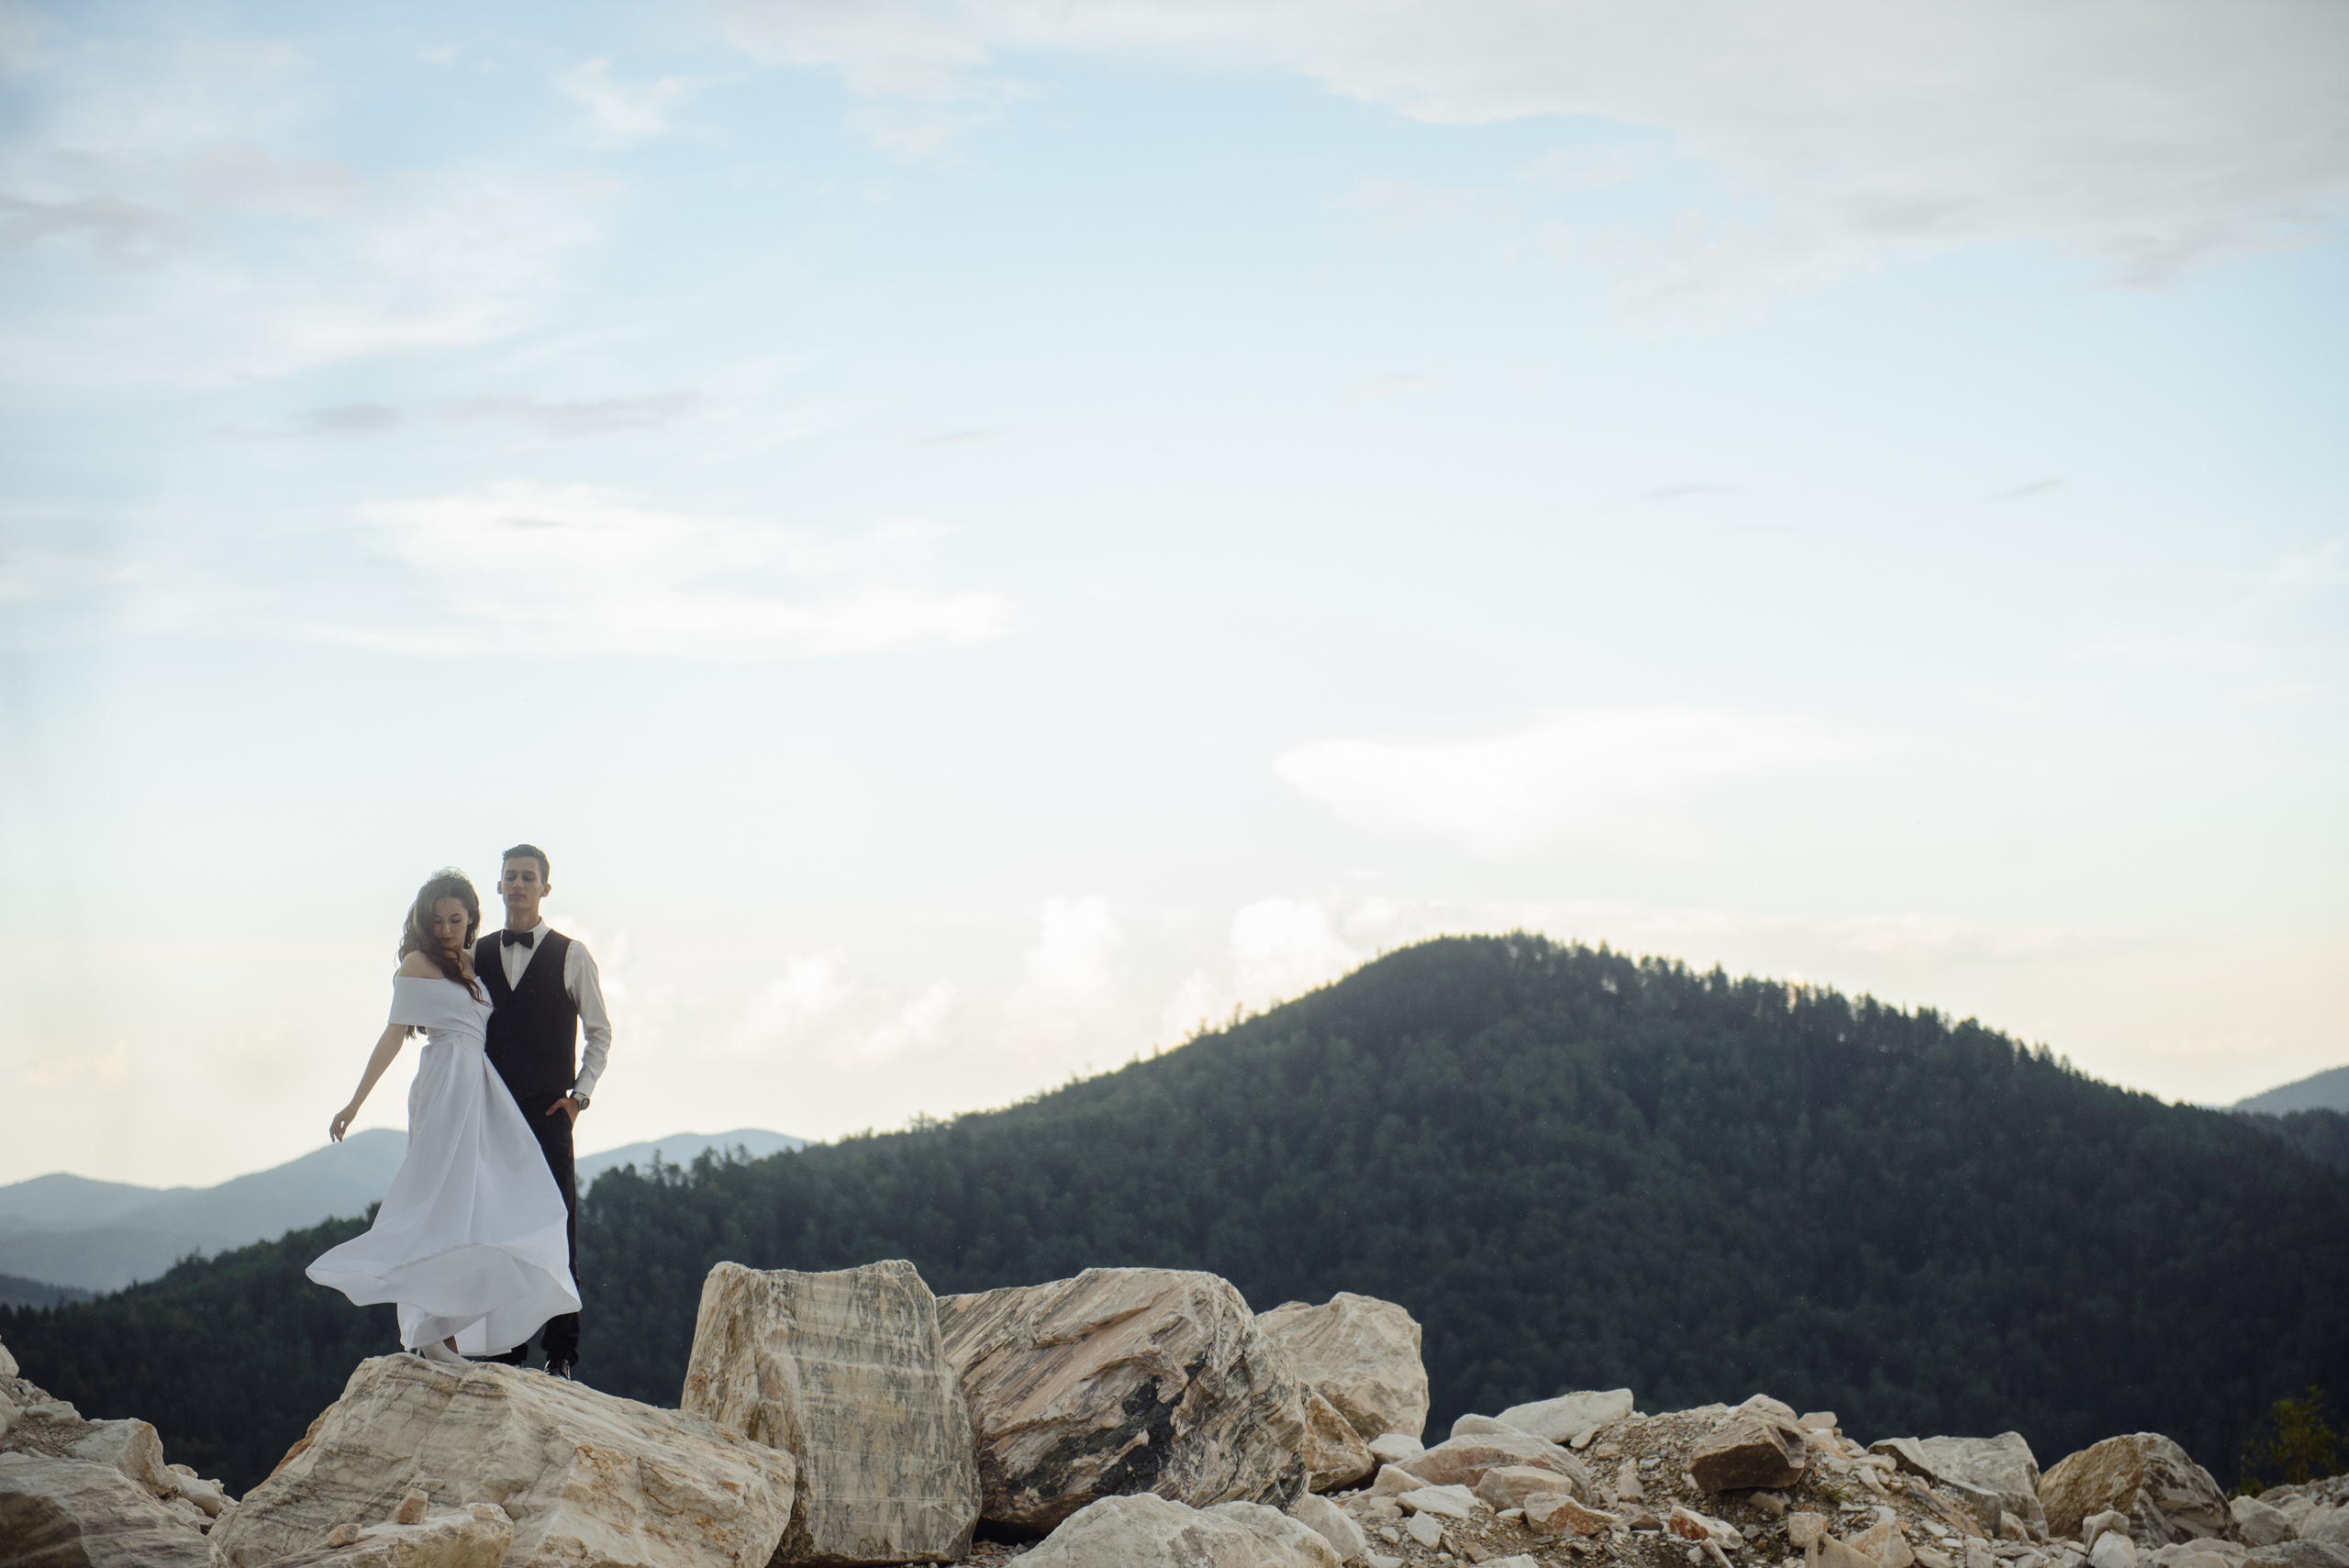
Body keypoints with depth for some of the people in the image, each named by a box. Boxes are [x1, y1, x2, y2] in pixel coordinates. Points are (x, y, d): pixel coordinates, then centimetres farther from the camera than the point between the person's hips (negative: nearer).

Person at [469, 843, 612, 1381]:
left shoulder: (570, 955, 4)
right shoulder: (477, 956, 12)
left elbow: (599, 1031, 7)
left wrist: (579, 1095, -2)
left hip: (549, 1113, -3)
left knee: (557, 1228, -5)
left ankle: (563, 1351, -1)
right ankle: (508, 1346, 9)